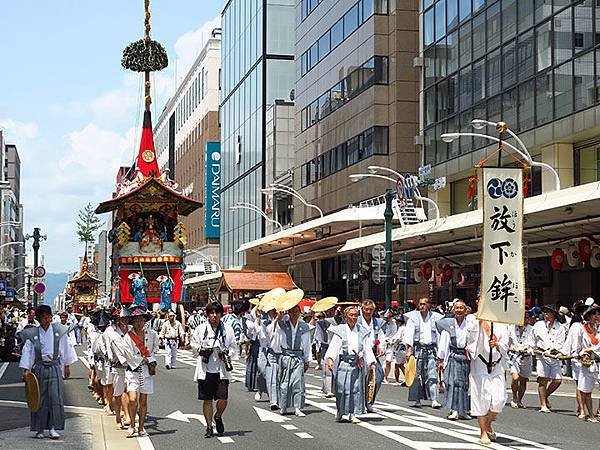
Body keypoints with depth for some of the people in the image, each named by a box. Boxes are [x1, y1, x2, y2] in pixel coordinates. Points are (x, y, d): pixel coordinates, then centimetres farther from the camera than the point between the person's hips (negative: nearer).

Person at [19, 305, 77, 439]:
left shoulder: (58, 331, 2)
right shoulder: (32, 334, 1)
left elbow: (65, 348, 11)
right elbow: (27, 351, -2)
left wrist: (67, 366, 15)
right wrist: (26, 369, -11)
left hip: (55, 367, 0)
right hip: (40, 368, 0)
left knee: (55, 397, -8)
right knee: (40, 399, 2)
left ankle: (53, 428, -2)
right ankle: (39, 429, 10)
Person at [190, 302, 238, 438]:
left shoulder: (227, 329, 4)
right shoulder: (201, 329, 3)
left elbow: (234, 347, 10)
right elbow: (193, 345, 11)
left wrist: (227, 354, -9)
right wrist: (201, 350, -9)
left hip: (222, 370, 0)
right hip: (205, 370, 0)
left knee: (223, 399, -7)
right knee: (207, 400, 4)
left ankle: (218, 417, 25)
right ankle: (209, 427, 17)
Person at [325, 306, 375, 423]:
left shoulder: (362, 332, 13)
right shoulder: (339, 331, 3)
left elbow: (367, 349, 11)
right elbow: (333, 347, -6)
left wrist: (372, 363, 0)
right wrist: (330, 359, -21)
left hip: (358, 364, 3)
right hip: (344, 363, -3)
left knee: (357, 389, 1)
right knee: (343, 388, -6)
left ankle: (353, 414, 8)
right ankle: (342, 413, 7)